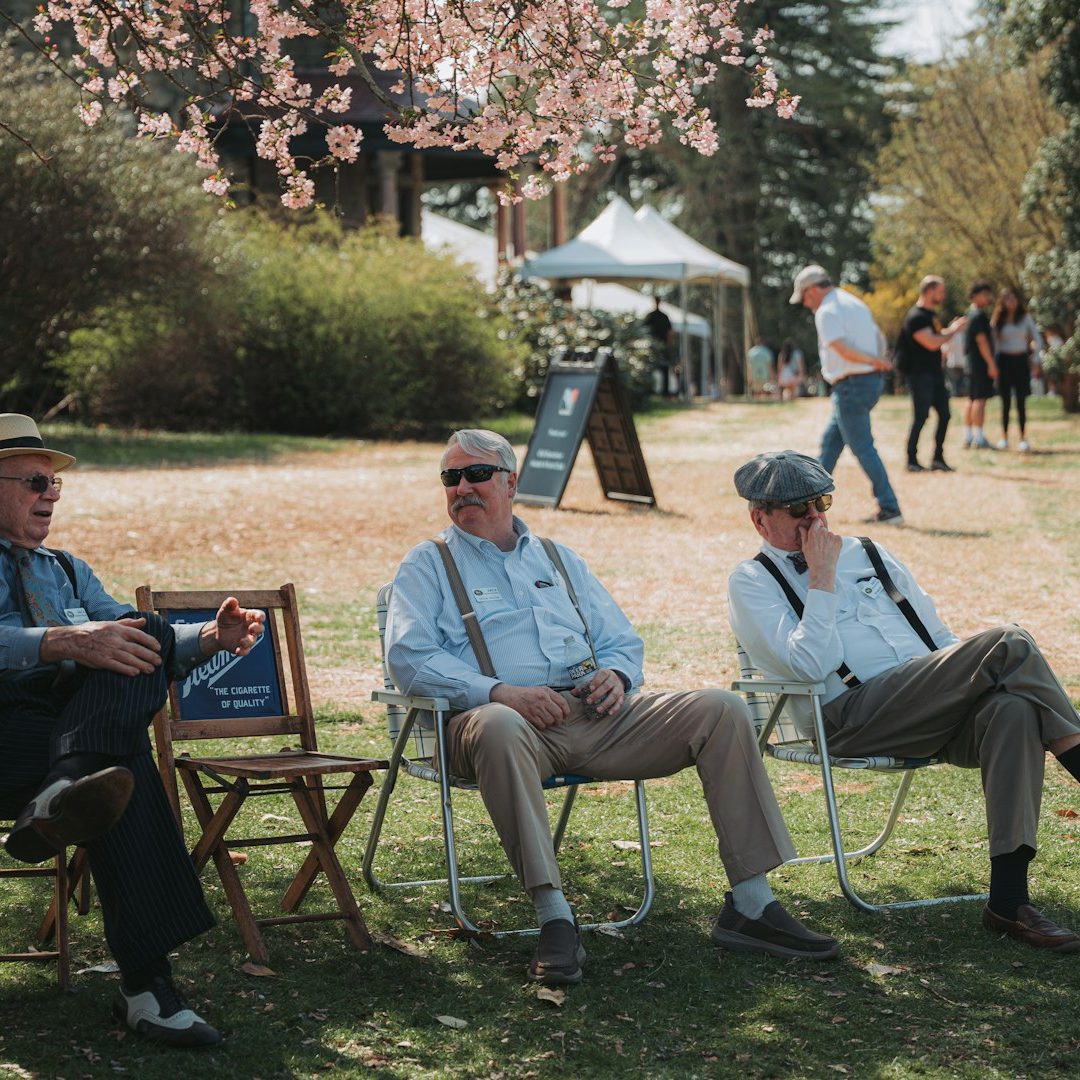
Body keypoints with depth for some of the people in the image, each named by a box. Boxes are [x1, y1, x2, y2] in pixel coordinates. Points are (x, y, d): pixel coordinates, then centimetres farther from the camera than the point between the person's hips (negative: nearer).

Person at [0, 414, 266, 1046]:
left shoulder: (69, 571, 34)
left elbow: (137, 649, 25)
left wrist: (212, 638, 4)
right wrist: (66, 643, -29)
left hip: (84, 724, 6)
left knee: (145, 633, -28)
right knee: (129, 760, -34)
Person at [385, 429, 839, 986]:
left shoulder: (559, 559, 28)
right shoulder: (427, 565, 14)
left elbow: (623, 642, 26)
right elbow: (409, 658, -3)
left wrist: (616, 675, -1)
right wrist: (498, 692, -17)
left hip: (594, 715, 5)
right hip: (509, 715, -4)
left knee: (722, 710, -15)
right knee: (497, 728, -42)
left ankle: (749, 905, -15)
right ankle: (553, 916, -41)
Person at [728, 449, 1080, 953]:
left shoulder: (869, 555, 28)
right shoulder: (752, 581, 9)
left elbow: (942, 639, 27)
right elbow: (811, 665, -8)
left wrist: (969, 676, 6)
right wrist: (822, 577, -4)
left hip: (933, 713, 6)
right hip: (853, 716, -6)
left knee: (1012, 708, -31)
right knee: (1009, 644, -23)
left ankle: (1008, 900, -35)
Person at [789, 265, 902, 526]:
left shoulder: (826, 311, -13)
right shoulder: (856, 304, 17)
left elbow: (842, 349, -24)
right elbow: (879, 339, 18)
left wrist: (875, 362, -18)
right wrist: (879, 362, 6)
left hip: (851, 386, -10)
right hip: (872, 380, 10)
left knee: (862, 447, -5)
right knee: (831, 441, 18)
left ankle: (890, 510, -6)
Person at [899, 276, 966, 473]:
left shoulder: (931, 314, 15)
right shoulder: (916, 317, -15)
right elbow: (931, 343, -24)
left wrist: (951, 329, 13)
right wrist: (952, 331, -13)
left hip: (935, 373, 9)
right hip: (920, 375, -9)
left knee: (944, 414, 8)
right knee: (921, 417, -7)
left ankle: (938, 458, 15)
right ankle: (911, 460, 0)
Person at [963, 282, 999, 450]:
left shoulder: (972, 313, 18)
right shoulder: (978, 315, -13)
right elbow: (982, 340, -19)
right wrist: (991, 363, -20)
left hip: (973, 365, 11)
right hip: (981, 363, -11)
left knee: (972, 400, 12)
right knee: (980, 399, -11)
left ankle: (967, 438, 14)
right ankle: (979, 438, -14)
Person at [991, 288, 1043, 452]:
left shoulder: (1025, 318, 4)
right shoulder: (997, 320, 5)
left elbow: (1037, 339, 5)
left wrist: (1036, 361, -3)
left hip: (1021, 360, -1)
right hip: (1004, 361, 1)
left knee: (1021, 401, -5)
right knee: (1005, 401, 2)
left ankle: (1023, 438, -4)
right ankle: (1004, 438, 7)